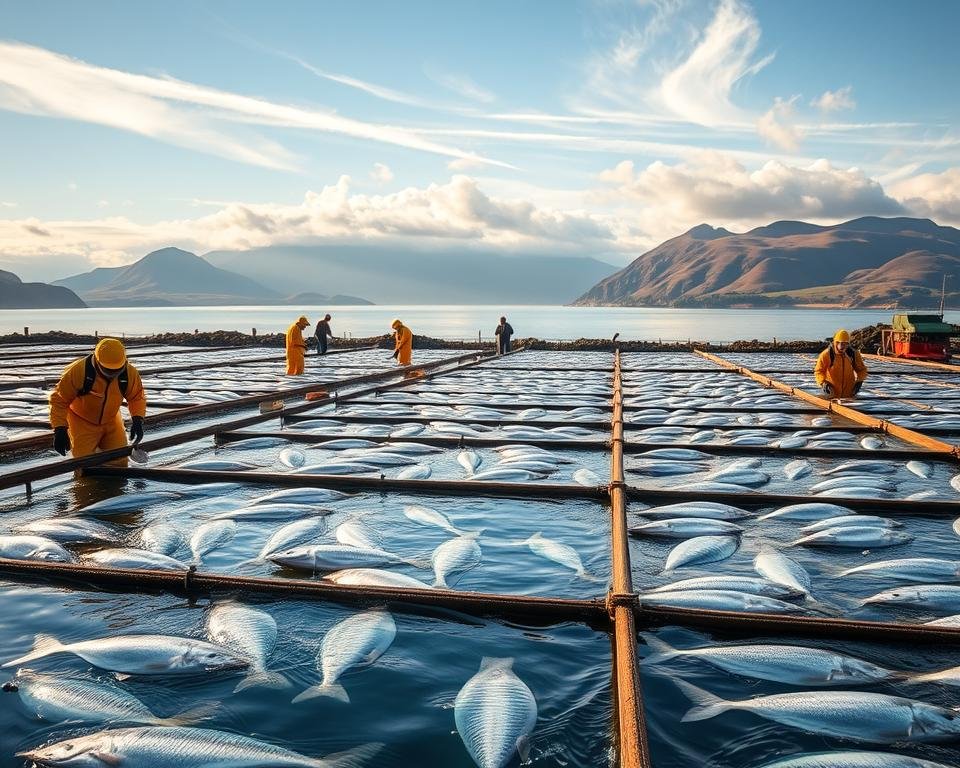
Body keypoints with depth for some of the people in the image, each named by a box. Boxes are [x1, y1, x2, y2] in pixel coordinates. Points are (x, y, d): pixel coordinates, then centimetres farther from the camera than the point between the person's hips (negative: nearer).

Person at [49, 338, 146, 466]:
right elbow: (59, 400, -19)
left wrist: (137, 420, -20)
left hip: (111, 422, 3)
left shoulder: (130, 373, -19)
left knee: (119, 461, 2)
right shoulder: (78, 371, -28)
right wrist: (60, 429, -25)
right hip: (82, 422, -3)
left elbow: (137, 397, -3)